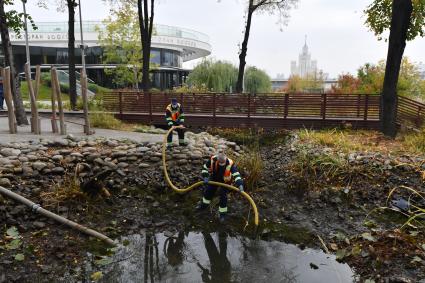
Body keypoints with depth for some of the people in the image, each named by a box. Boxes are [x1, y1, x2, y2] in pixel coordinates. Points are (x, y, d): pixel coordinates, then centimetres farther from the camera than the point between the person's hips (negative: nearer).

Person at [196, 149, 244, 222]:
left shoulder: (230, 163, -38)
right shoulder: (212, 160, -30)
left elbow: (236, 175, -41)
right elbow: (205, 167, -12)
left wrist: (240, 185, -55)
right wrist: (205, 177, -23)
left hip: (225, 181, -3)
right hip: (214, 178, 3)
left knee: (223, 197, -4)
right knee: (208, 191, 17)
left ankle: (222, 213, 18)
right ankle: (204, 204, 47)